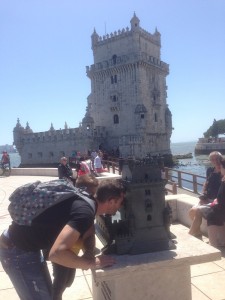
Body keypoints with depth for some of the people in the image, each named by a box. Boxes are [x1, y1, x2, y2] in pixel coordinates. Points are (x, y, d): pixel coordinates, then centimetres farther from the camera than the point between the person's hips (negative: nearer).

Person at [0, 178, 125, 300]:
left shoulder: (87, 201, -2)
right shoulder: (84, 211, -31)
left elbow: (88, 233, 7)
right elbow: (57, 253, -40)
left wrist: (89, 254, -13)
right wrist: (92, 263, -28)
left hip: (26, 245, 9)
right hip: (17, 250, -9)